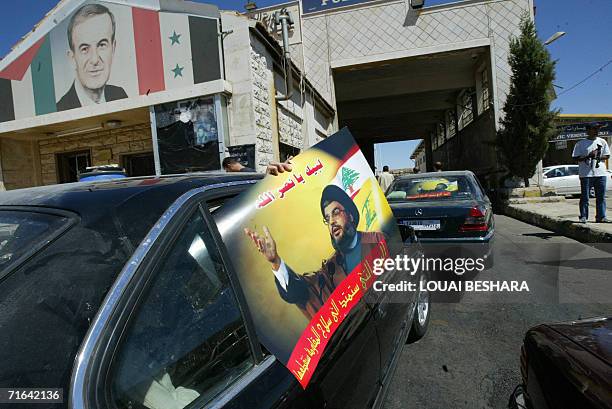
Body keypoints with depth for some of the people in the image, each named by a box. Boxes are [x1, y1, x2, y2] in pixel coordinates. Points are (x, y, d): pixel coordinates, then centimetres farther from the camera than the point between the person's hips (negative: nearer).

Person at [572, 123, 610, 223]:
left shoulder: (602, 142, 13)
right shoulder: (580, 143, 2)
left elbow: (607, 155, 11)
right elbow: (576, 158, -2)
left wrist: (598, 157, -9)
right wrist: (588, 156, -16)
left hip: (601, 173, 3)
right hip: (586, 174, -3)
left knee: (601, 197, 6)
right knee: (584, 197, 0)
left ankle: (601, 217, 13)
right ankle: (583, 217, 6)